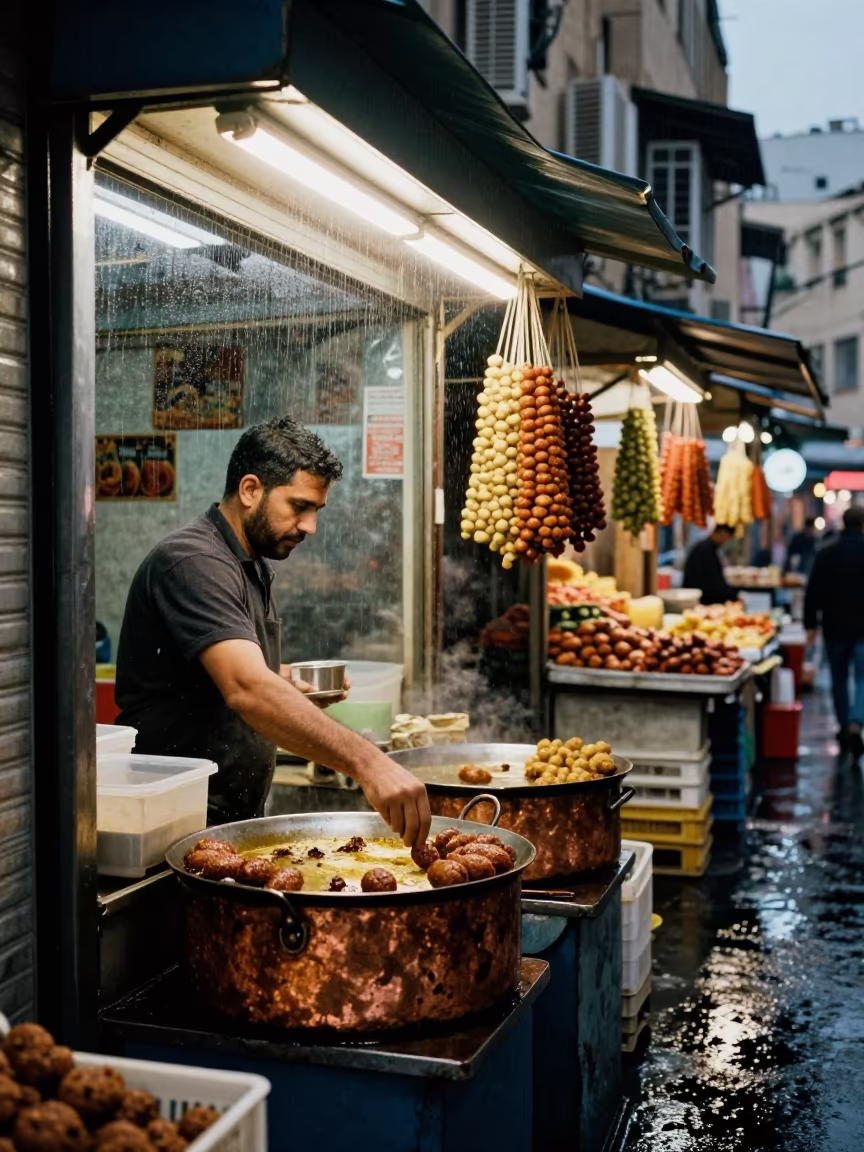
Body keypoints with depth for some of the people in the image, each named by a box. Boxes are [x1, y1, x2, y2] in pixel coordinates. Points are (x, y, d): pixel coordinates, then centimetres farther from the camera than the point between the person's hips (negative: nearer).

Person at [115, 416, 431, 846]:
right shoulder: (193, 562, -19)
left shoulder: (251, 567, 13)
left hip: (234, 817, 9)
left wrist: (291, 686, 5)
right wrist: (366, 763, -43)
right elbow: (247, 689, -34)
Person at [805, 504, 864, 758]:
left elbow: (813, 593, -1)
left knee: (839, 678, 16)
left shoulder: (825, 554, -2)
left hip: (835, 628, 2)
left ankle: (844, 727, 23)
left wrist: (810, 625, 5)